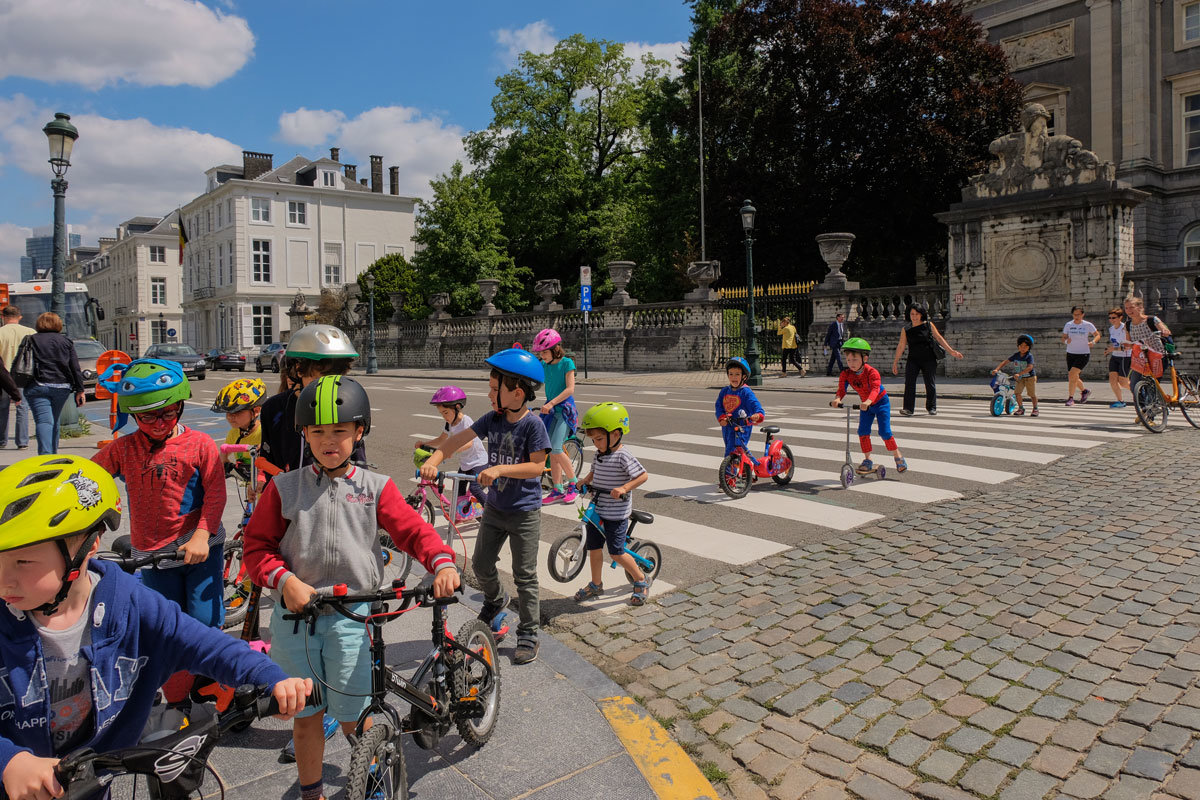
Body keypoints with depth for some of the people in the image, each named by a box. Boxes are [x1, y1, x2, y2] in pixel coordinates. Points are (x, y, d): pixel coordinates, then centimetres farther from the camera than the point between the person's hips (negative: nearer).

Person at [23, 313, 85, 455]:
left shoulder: (31, 340, 5)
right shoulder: (66, 342, 10)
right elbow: (75, 368, 6)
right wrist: (80, 390, 7)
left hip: (37, 387, -3)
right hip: (62, 387, 3)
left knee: (43, 421, -10)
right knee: (54, 421, 17)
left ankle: (45, 455, -26)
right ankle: (53, 454, 24)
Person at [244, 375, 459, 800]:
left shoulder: (375, 488, 1)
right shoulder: (284, 487, 3)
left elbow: (412, 529, -5)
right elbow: (257, 544, 3)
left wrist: (443, 562, -23)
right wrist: (284, 579, -15)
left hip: (351, 615, -1)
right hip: (295, 612, 1)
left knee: (353, 717, 7)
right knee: (306, 714, 15)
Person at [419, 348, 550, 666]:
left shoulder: (532, 425, -18)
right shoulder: (492, 419, -1)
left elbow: (537, 466, -23)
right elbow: (460, 438, -5)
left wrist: (500, 469, -31)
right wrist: (433, 460, -20)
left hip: (524, 512, -6)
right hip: (495, 508, 6)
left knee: (525, 576, 3)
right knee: (481, 564, 15)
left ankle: (528, 634, 18)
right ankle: (494, 601, 46)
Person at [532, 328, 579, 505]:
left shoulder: (567, 363, -8)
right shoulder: (544, 365, 9)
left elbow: (570, 389, -16)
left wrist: (552, 403, -24)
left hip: (565, 410, -6)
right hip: (551, 411, 6)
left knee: (556, 449, -18)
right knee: (552, 452, 4)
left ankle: (573, 484, -2)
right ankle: (557, 490, 11)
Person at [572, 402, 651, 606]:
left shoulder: (623, 456, -18)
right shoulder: (599, 454, 6)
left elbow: (643, 475, -19)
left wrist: (623, 488, -29)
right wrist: (584, 481, 5)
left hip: (616, 514, -7)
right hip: (596, 512, 7)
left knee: (616, 552, -1)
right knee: (594, 548, 12)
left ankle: (641, 580, 19)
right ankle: (596, 584, 29)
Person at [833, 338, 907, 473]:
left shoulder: (872, 372, -30)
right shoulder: (846, 373, -16)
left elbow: (875, 388, -43)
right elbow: (841, 389, -25)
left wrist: (868, 401, -63)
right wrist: (837, 399, -48)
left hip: (881, 402, -5)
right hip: (865, 404, 5)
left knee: (885, 431, -9)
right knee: (863, 431, -5)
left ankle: (898, 456, 11)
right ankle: (867, 460, 7)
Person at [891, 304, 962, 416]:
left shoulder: (929, 325, 4)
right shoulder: (906, 330, 5)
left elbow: (939, 338, 8)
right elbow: (901, 346, 5)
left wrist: (951, 351, 6)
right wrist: (895, 362, 3)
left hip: (929, 360, 0)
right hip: (913, 360, 0)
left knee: (930, 384, 1)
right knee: (909, 383, -12)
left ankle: (931, 408, 15)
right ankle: (908, 409, -12)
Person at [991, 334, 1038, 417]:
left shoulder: (1029, 356, -18)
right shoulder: (1016, 355, -3)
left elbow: (1030, 367, -31)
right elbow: (1005, 362, -4)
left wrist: (1019, 374, -43)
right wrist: (997, 369, -19)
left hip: (1030, 377, -4)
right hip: (1020, 378, 4)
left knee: (1032, 394, 1)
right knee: (1017, 392, -8)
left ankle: (1035, 409, 18)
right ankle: (1021, 408, 6)